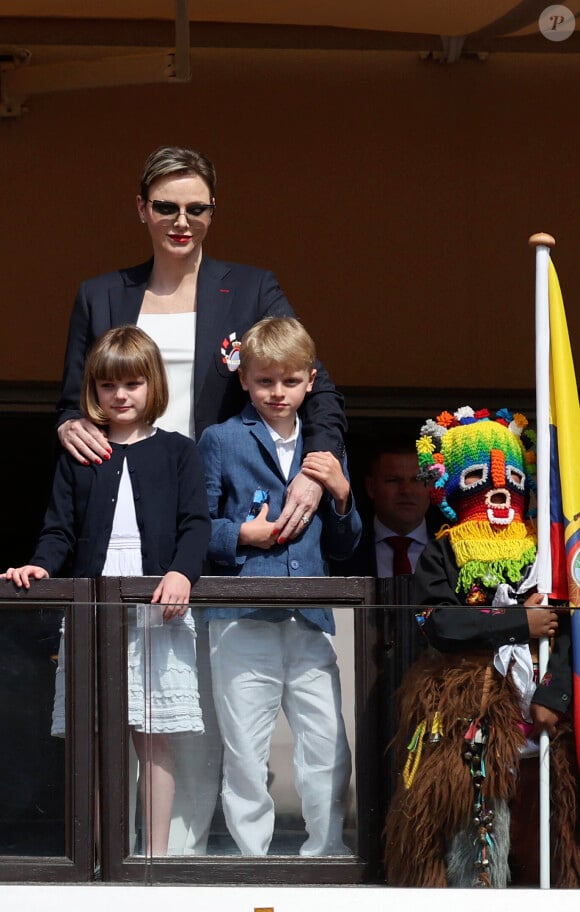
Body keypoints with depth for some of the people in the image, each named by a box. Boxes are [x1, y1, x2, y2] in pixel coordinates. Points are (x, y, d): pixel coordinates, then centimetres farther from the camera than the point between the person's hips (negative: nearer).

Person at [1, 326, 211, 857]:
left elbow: (196, 525, 1)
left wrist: (182, 573, -17)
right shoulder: (78, 457, 14)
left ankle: (157, 854, 5)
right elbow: (60, 529, 11)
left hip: (160, 613, -2)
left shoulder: (177, 452, 9)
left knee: (155, 738, -1)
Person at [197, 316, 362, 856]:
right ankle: (251, 857, 10)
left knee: (329, 750, 2)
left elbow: (343, 547, 19)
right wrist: (242, 535, -12)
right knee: (245, 754, 1)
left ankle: (326, 850, 14)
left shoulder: (323, 449, 16)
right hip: (243, 623, -3)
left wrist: (340, 492, 2)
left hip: (309, 622, 3)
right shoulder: (221, 441, 4)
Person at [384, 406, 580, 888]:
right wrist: (519, 623, -11)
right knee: (470, 805, -8)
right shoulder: (444, 554, 5)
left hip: (537, 699, 2)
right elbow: (440, 624, -10)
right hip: (465, 703, -2)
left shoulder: (540, 549, 10)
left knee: (540, 810, 0)